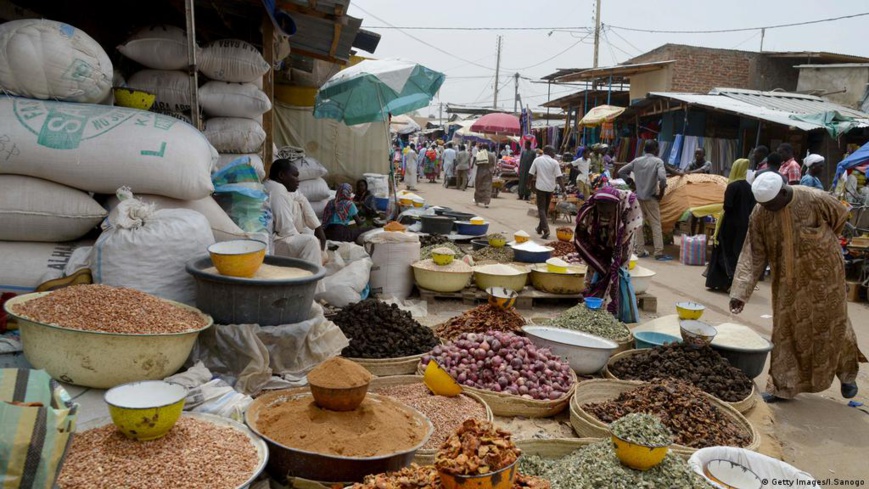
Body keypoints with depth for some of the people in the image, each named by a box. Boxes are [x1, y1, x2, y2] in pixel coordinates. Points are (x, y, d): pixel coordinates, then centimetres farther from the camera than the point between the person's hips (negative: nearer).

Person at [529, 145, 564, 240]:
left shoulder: (537, 160, 0)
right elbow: (559, 177, -9)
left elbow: (531, 174, 2)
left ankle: (545, 230, -19)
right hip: (550, 188, 1)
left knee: (541, 209, -2)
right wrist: (563, 188, -7)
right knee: (545, 209, 16)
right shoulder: (555, 163, -4)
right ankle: (540, 228, 26)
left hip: (540, 187, -1)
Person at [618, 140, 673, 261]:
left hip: (638, 197, 5)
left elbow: (621, 172, 9)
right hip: (651, 197, -4)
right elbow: (662, 177, -23)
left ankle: (640, 250, 14)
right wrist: (661, 191, -8)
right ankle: (659, 253, -4)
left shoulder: (637, 161, 6)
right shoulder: (657, 161, -8)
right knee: (656, 225, -1)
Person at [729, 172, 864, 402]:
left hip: (822, 275, -2)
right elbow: (752, 255, -15)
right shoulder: (759, 214, -17)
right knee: (785, 331, 5)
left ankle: (847, 374, 37)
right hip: (787, 282, 2)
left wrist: (819, 245, 9)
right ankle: (782, 385, 16)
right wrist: (740, 292, -21)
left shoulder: (816, 200, -24)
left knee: (830, 325, 12)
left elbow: (840, 217, -1)